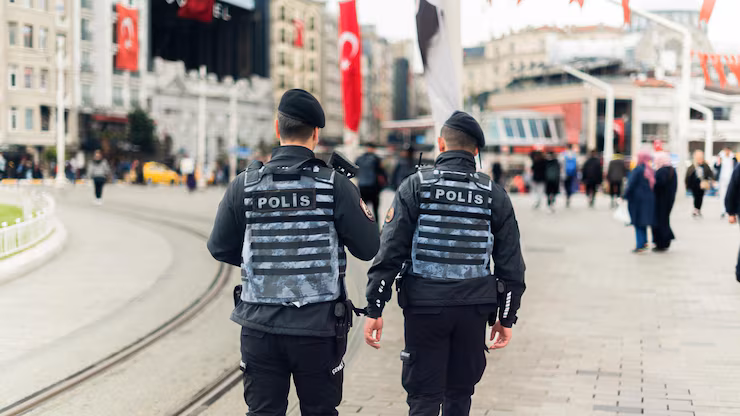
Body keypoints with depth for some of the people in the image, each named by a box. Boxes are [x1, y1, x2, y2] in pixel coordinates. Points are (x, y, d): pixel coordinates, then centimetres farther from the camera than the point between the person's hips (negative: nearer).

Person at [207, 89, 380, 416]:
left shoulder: (245, 184, -2)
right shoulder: (335, 185, -8)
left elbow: (220, 248, 6)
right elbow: (368, 248, -3)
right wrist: (360, 205, 15)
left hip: (260, 327, 1)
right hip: (318, 328, -1)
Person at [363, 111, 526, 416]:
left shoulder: (415, 186, -2)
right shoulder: (494, 195, 4)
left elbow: (390, 251, -7)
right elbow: (511, 263, 4)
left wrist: (375, 310, -4)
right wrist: (506, 317, 13)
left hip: (424, 306, -2)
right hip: (473, 309, 2)